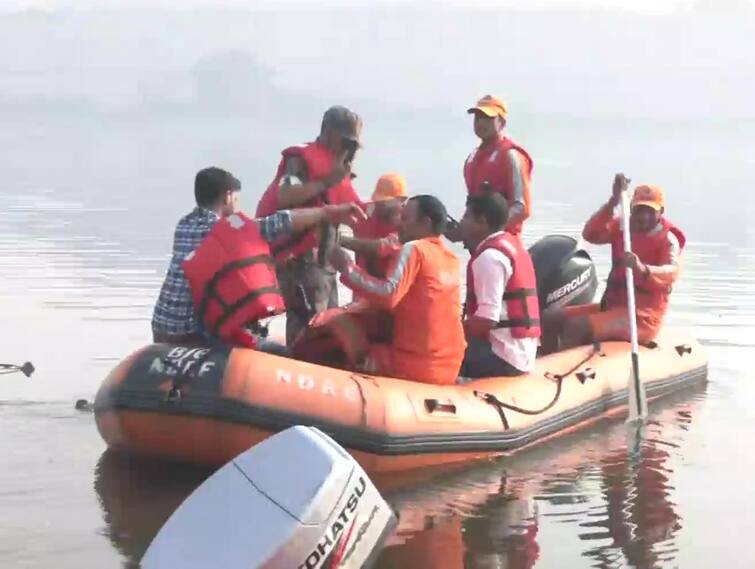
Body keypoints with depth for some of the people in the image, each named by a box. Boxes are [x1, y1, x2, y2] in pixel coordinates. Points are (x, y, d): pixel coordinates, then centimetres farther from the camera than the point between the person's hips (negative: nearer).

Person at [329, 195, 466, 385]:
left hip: (413, 366, -7)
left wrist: (347, 268, -13)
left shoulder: (414, 249, -8)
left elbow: (388, 295, -21)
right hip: (448, 371, 7)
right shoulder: (452, 260, 12)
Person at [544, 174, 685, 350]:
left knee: (577, 327, -26)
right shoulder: (621, 226, 9)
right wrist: (613, 202, -21)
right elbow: (590, 234, -9)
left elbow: (672, 272, -28)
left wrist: (643, 269, -49)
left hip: (643, 316, -7)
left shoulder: (668, 239, -8)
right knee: (550, 318, -2)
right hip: (612, 305, 7)